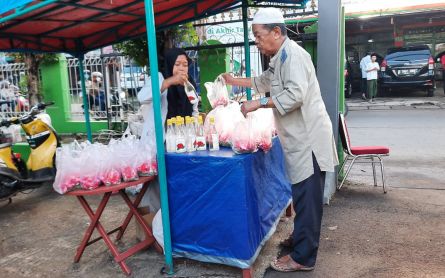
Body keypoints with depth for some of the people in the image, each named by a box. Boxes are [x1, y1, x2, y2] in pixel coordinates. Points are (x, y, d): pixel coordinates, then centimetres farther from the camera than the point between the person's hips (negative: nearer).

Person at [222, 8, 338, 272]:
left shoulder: (293, 54, -15)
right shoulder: (281, 58, 18)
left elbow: (295, 95, -27)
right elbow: (264, 82, 34)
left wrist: (259, 103, -21)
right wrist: (235, 81, 28)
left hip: (309, 139, -10)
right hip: (300, 140, 10)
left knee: (306, 201, -2)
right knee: (303, 199, 18)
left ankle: (302, 258, 9)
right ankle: (302, 243, 31)